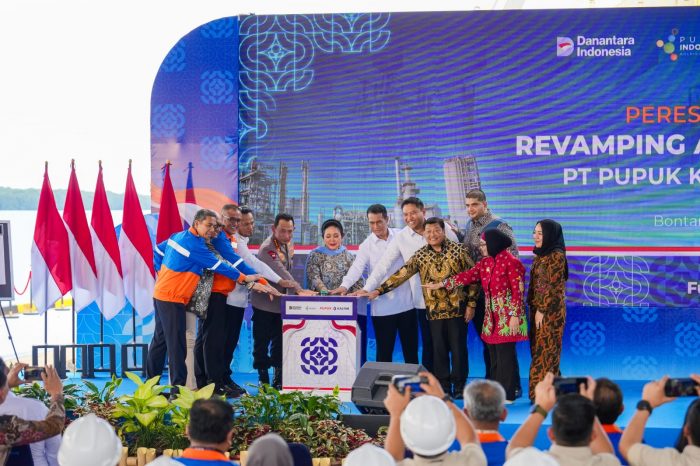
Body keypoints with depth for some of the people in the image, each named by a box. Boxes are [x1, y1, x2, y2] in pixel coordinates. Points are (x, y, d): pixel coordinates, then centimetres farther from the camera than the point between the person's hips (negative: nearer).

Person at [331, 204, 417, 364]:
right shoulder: (367, 245, -1)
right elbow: (357, 267, -14)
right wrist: (345, 285, -32)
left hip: (406, 303, 1)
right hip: (382, 307, -1)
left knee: (411, 349, 8)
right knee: (384, 351, 3)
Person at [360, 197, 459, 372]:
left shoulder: (443, 229, -2)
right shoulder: (401, 238, 0)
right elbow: (383, 265, -1)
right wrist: (367, 288, -11)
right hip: (424, 300, 1)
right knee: (429, 344, 5)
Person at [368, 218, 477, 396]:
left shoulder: (458, 249, -2)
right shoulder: (420, 255, 5)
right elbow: (402, 274, 1)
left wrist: (471, 304, -4)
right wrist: (379, 290, -6)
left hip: (457, 309, -2)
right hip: (435, 311, 2)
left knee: (458, 348, 2)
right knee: (439, 349, 6)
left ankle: (459, 386, 13)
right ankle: (444, 387, 15)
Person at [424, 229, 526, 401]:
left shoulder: (511, 262, -11)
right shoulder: (485, 263, 12)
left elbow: (518, 291, -13)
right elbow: (467, 276, 13)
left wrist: (515, 315, -17)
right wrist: (441, 284, 11)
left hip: (507, 315, -8)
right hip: (491, 316, 8)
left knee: (505, 354, -5)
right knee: (494, 355, 10)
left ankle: (507, 394, 3)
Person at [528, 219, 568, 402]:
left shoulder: (556, 256, -13)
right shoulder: (540, 255, 12)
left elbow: (553, 287, -16)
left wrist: (542, 310, -16)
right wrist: (533, 308, 11)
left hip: (550, 310, -9)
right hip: (537, 308, 9)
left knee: (546, 350, -5)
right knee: (538, 349, 10)